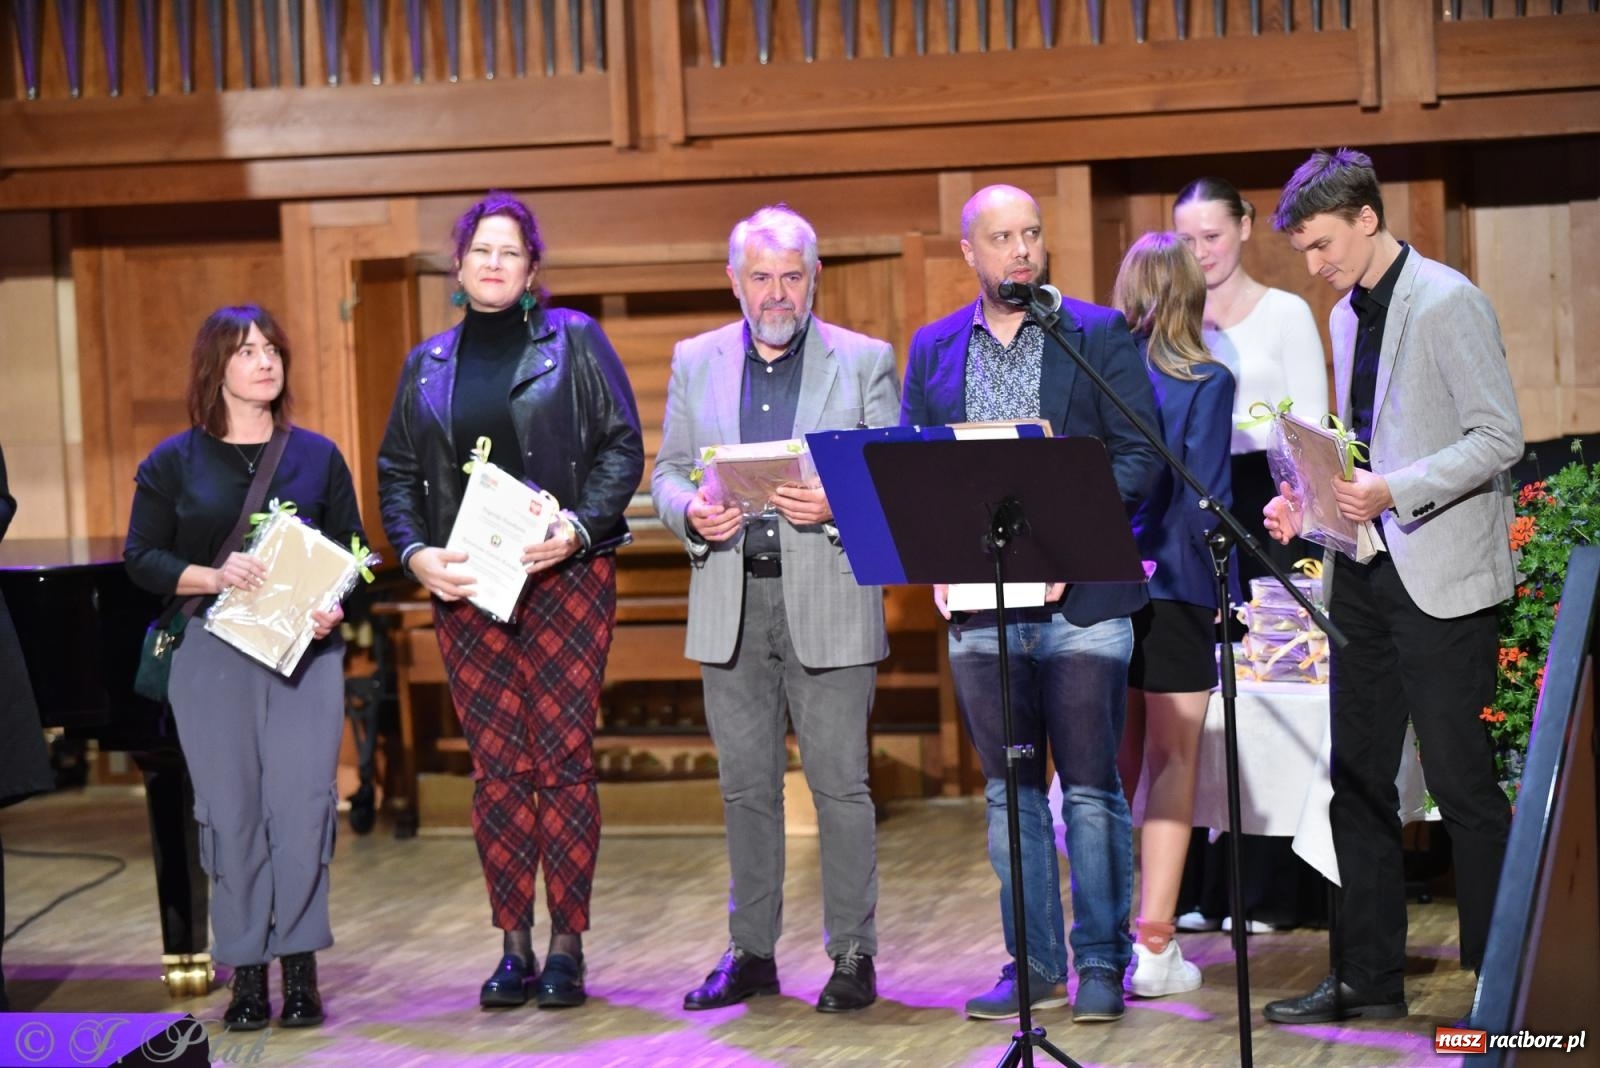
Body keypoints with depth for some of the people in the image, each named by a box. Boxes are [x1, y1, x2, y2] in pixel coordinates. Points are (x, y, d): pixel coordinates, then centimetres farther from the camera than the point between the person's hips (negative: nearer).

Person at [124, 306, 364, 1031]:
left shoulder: (317, 456, 10)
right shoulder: (173, 462, 7)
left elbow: (352, 553, 10)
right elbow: (142, 558, 3)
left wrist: (335, 607, -10)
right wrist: (214, 577, -14)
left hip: (306, 651, 1)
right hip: (211, 654, 0)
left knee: (303, 804, -7)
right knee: (231, 810, -2)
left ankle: (300, 965, 3)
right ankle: (247, 972, 6)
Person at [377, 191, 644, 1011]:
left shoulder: (574, 341, 6)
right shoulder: (428, 365, 15)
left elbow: (622, 446, 1)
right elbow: (398, 473, 15)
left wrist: (580, 528, -14)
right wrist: (416, 553, -3)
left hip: (566, 574, -3)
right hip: (467, 585, 3)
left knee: (564, 756, -5)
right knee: (496, 766, 2)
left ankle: (566, 946, 0)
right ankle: (513, 949, 6)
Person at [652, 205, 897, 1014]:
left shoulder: (865, 361, 3)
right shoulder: (696, 362, 12)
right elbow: (667, 472, 13)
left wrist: (836, 506, -19)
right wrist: (691, 512, -9)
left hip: (827, 603, -3)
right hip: (731, 602, 3)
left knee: (840, 784, -2)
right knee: (746, 786, 8)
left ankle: (853, 955, 6)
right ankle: (750, 952, 17)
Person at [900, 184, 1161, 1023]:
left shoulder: (1102, 335, 2)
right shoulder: (933, 349, 12)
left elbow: (1138, 456, -2)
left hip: (1081, 595, -3)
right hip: (976, 599, 3)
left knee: (1090, 788, -1)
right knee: (1009, 790, 8)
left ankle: (1100, 965, 6)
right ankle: (1033, 966, 14)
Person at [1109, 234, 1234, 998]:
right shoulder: (1207, 382, -7)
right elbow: (1209, 499, -10)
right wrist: (1230, 590, -1)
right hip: (1175, 586, -4)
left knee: (1112, 767, 14)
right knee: (1172, 765, 2)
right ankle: (1154, 946, -1)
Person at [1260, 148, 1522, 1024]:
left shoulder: (1447, 303, -10)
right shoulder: (1347, 316, 15)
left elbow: (1500, 439, -15)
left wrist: (1395, 491, -24)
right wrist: (1308, 504, 7)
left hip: (1439, 575, -8)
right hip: (1363, 574, 8)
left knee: (1460, 779, -5)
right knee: (1357, 782, 10)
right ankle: (1368, 977, 18)